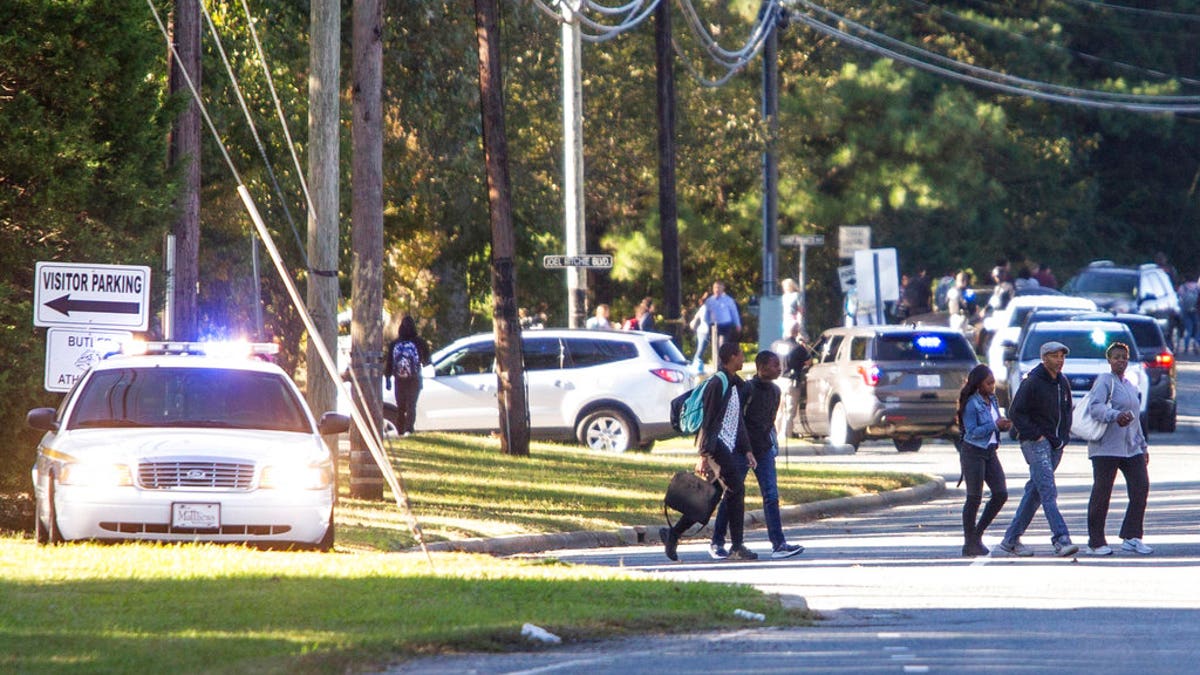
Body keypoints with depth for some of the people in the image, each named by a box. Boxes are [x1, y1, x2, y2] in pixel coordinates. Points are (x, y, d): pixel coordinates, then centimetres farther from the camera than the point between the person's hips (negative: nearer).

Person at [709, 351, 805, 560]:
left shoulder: (774, 391, 10)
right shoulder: (748, 389, -14)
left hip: (764, 450, 6)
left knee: (771, 497, -4)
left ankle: (778, 544, -9)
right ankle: (717, 543, 13)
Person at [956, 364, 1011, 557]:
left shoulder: (992, 400, 10)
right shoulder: (971, 404, -14)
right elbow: (972, 432, -18)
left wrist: (1005, 425, -3)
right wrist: (995, 425, -22)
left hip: (990, 452, 8)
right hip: (973, 452, -8)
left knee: (1001, 494, 1)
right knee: (974, 498, -3)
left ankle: (978, 534, 15)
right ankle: (970, 543, 5)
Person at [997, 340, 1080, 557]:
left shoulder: (1063, 383, 12)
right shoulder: (1032, 383, -11)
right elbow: (1015, 412, -12)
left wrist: (1064, 435, 11)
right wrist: (1035, 435, -15)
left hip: (1055, 445, 8)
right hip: (1036, 443, -8)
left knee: (1035, 492, 10)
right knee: (1048, 491, -16)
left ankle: (1011, 539, 18)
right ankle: (1061, 540, -26)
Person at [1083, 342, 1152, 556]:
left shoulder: (1131, 386, 21)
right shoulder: (1104, 382, -4)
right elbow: (1095, 408, -21)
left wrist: (1143, 445, 27)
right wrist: (1115, 416, -37)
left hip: (1131, 448, 7)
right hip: (1106, 447, -7)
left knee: (1141, 487, -3)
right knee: (1101, 493, -4)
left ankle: (1131, 537, 3)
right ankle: (1096, 542, 3)